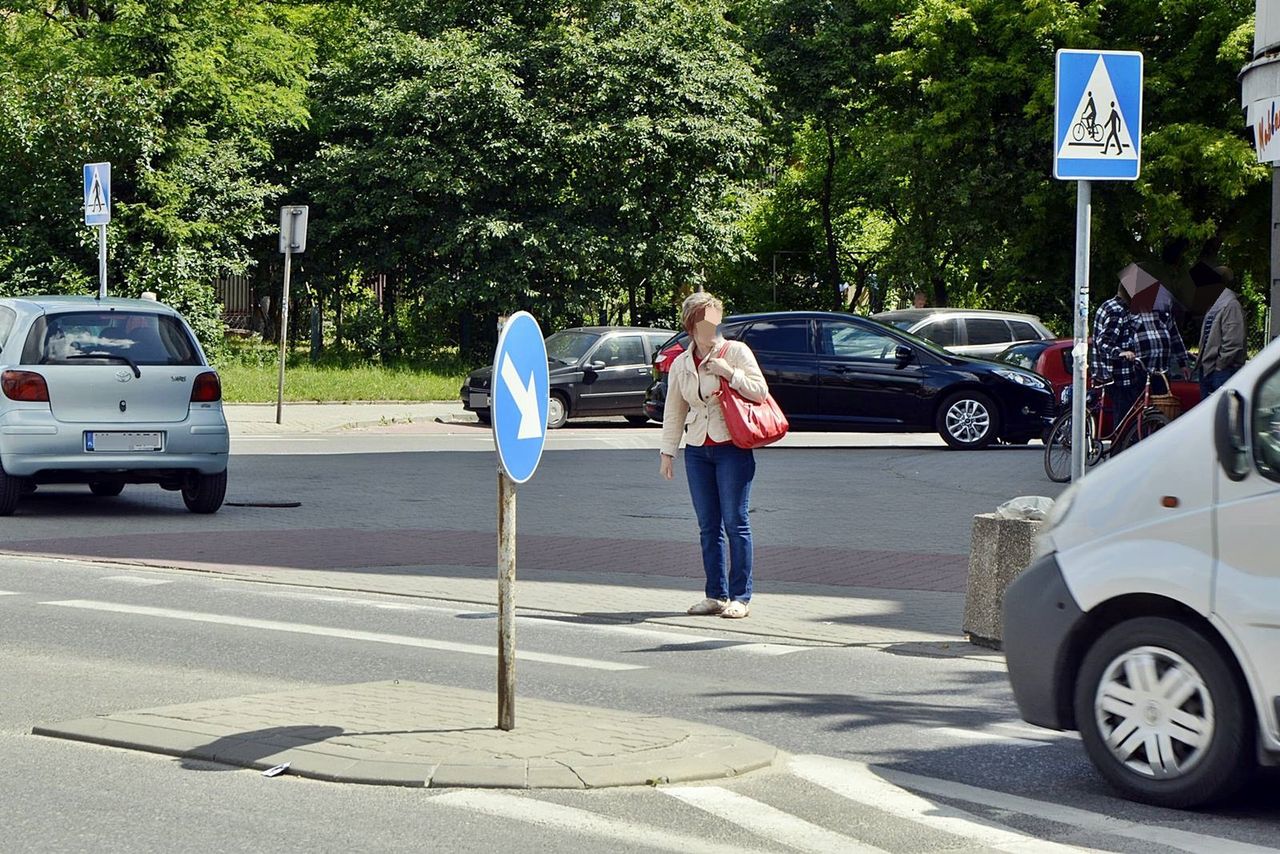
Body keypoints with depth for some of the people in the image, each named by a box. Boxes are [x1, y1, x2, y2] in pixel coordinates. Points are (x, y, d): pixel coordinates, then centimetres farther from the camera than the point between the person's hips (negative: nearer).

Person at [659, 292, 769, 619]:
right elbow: (673, 412, 15)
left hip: (732, 447, -4)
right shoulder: (681, 364, 11)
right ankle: (715, 595, 12)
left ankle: (740, 597, -1)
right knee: (708, 526, 6)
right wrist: (667, 451, 10)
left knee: (735, 523, -5)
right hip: (697, 449, 4)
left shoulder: (736, 351, 0)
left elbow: (760, 392, -6)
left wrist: (730, 373, -15)